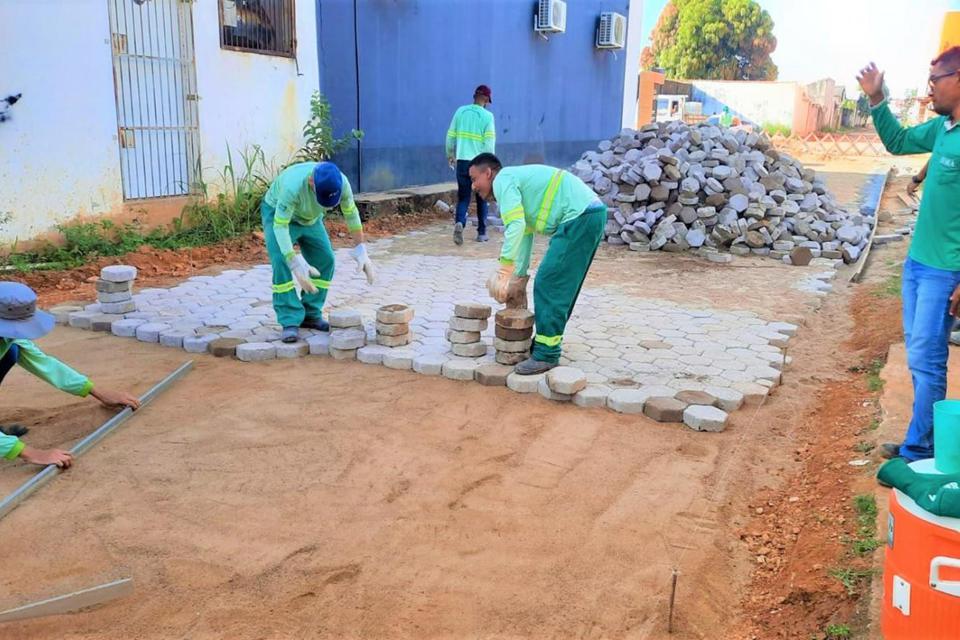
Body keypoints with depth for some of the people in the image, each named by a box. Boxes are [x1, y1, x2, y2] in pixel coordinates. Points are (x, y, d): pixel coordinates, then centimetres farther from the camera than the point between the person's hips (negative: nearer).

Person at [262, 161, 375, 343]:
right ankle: (290, 322, -17)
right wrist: (296, 265, -47)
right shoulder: (293, 185, -43)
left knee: (324, 260, -5)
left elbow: (351, 214, -14)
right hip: (277, 214, -5)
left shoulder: (341, 182, -29)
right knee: (282, 263, -22)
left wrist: (361, 251, -15)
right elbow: (280, 226, -41)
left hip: (309, 217, 5)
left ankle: (310, 315, 7)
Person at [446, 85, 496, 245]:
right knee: (482, 198, 12)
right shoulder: (487, 116, -6)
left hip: (462, 160, 2)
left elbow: (451, 136, 8)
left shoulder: (460, 111, 4)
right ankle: (481, 233, 16)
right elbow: (490, 142, -11)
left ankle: (459, 223, -20)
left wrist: (450, 154, 23)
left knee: (463, 197, 6)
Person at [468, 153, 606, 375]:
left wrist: (504, 270, -17)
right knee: (562, 287, 17)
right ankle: (547, 342, 26)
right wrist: (518, 277, 33)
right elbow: (525, 233, 30)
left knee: (549, 285, -7)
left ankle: (546, 354, -4)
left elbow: (515, 227, -18)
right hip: (592, 214, 10)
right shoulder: (516, 182, 26)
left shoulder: (503, 179, -4)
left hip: (580, 217, -10)